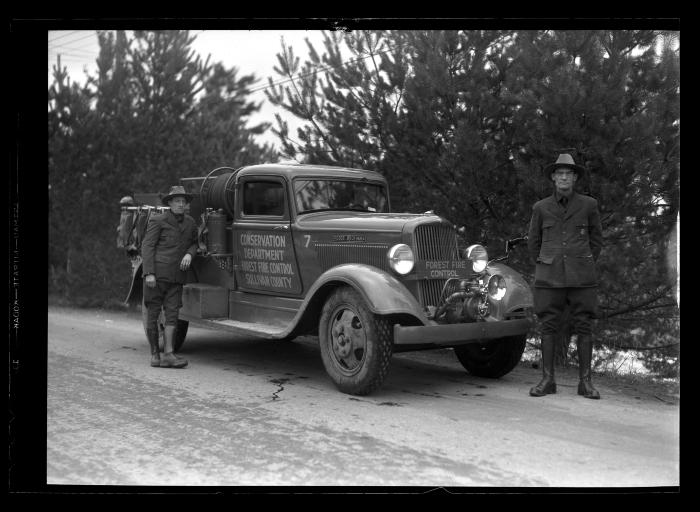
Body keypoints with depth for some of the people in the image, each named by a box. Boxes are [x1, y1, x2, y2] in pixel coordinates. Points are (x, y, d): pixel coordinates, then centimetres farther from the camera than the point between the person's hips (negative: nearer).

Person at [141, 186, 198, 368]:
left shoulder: (189, 223, 13)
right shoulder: (158, 221, -2)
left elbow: (194, 242, 25)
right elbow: (147, 246, -5)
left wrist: (189, 254, 1)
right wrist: (149, 273, -14)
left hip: (176, 277, 4)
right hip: (157, 273, -4)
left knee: (172, 314, -4)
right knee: (153, 313, 2)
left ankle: (168, 354, -5)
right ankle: (154, 353, 12)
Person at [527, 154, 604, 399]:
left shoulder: (588, 204, 3)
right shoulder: (541, 208, 4)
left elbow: (596, 239, 12)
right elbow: (533, 241, 15)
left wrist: (586, 266, 10)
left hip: (581, 275, 0)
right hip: (550, 276, 1)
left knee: (583, 326, 0)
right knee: (548, 326, 0)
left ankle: (585, 382, 7)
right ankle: (547, 380, 6)